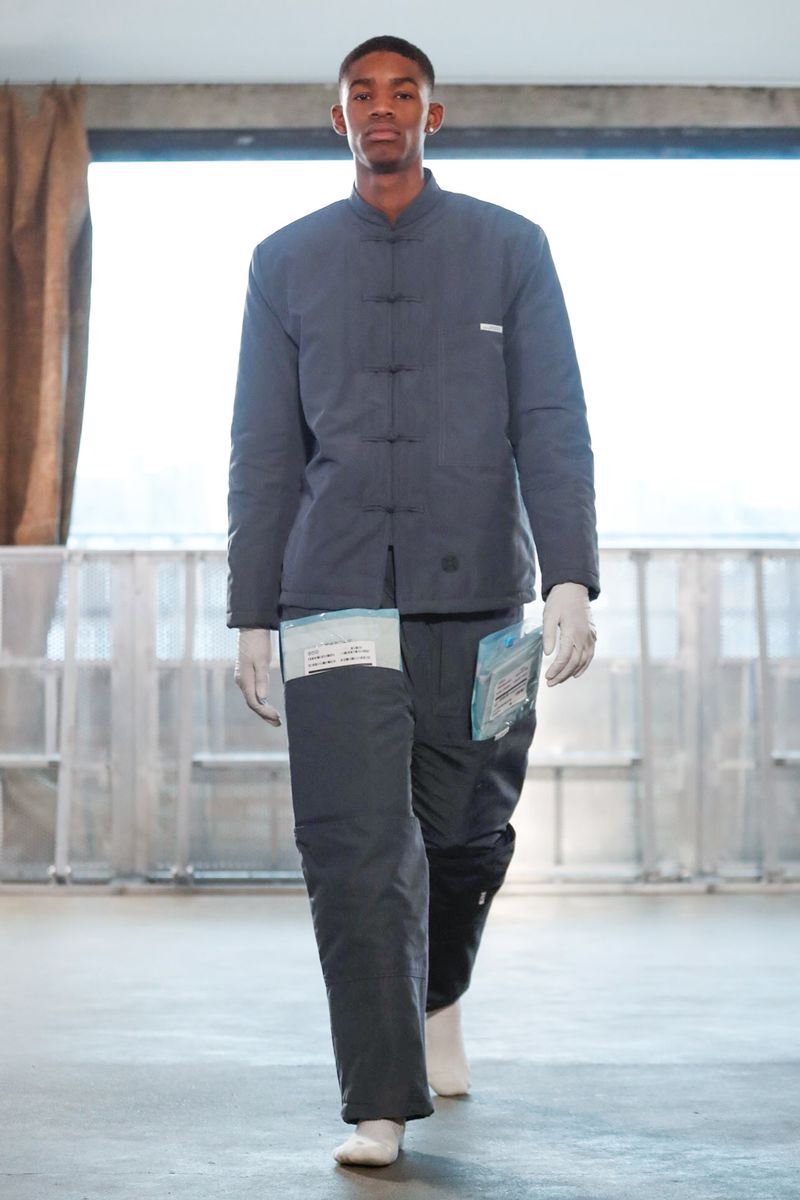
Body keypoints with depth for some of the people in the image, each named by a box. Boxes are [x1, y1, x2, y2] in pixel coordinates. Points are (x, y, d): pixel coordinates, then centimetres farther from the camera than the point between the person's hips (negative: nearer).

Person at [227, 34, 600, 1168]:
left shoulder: (511, 249, 7)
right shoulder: (286, 262, 10)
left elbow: (553, 426, 1)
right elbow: (265, 450, 10)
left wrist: (572, 579, -11)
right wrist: (251, 616, 6)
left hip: (476, 597, 0)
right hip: (334, 597, 0)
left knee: (466, 836, 8)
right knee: (356, 850, -8)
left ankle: (439, 999, 38)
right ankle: (379, 1104, -1)